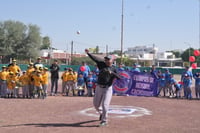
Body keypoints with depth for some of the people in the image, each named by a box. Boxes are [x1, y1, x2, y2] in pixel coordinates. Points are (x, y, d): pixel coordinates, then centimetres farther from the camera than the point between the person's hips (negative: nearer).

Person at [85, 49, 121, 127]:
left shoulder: (113, 69, -2)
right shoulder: (102, 64, 3)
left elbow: (119, 78, -15)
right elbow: (95, 58, -10)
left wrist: (112, 73, -26)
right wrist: (88, 53, -20)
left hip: (108, 89, -4)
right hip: (99, 88, 4)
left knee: (105, 105, -10)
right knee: (96, 104, 12)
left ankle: (104, 121, 5)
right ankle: (101, 113, 41)